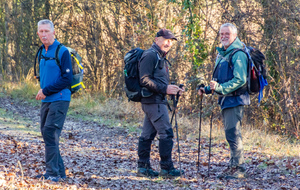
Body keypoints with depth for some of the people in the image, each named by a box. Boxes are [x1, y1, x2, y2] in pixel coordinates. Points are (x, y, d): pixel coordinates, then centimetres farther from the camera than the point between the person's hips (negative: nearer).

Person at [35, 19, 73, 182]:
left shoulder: (62, 52, -10)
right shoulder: (42, 52, 14)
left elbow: (67, 78, -15)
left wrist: (46, 91, -14)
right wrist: (42, 91, 8)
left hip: (59, 99, -8)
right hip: (46, 100, 8)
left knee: (50, 133, -14)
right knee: (46, 133, 10)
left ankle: (53, 173, -12)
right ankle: (59, 171, 18)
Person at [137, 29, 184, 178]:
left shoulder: (160, 57, 22)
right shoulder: (150, 55, -11)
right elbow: (145, 80, -19)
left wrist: (173, 89, 11)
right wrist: (165, 89, -21)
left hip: (156, 101, 10)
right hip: (154, 101, -10)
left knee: (147, 135, 10)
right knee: (166, 133, -10)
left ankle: (143, 167, 12)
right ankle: (166, 168, -7)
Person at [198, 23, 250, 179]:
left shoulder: (238, 54, -12)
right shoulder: (222, 54, 18)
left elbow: (240, 79, -21)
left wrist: (221, 88, -26)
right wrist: (207, 89, 16)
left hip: (235, 99, -10)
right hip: (225, 99, 10)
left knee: (232, 133, -10)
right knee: (230, 133, 13)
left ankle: (238, 168, -6)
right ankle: (234, 166, 20)